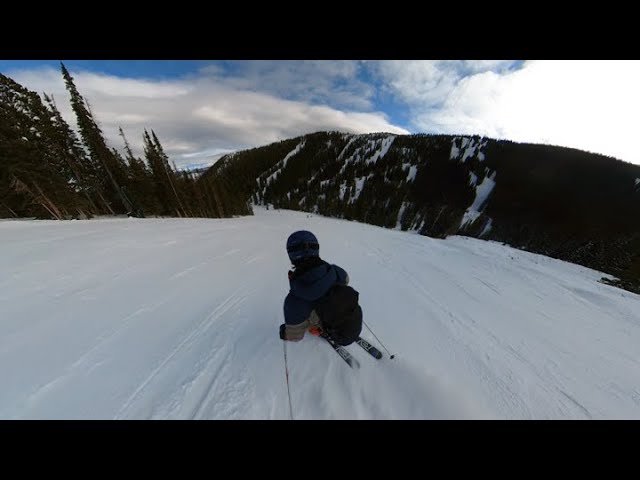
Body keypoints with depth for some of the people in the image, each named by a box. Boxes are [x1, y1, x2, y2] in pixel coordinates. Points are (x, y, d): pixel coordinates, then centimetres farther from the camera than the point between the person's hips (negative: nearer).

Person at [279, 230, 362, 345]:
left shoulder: (294, 300, -34)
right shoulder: (335, 270, -26)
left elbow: (295, 335, -15)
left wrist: (284, 332, 7)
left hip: (342, 337, -2)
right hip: (357, 323, 3)